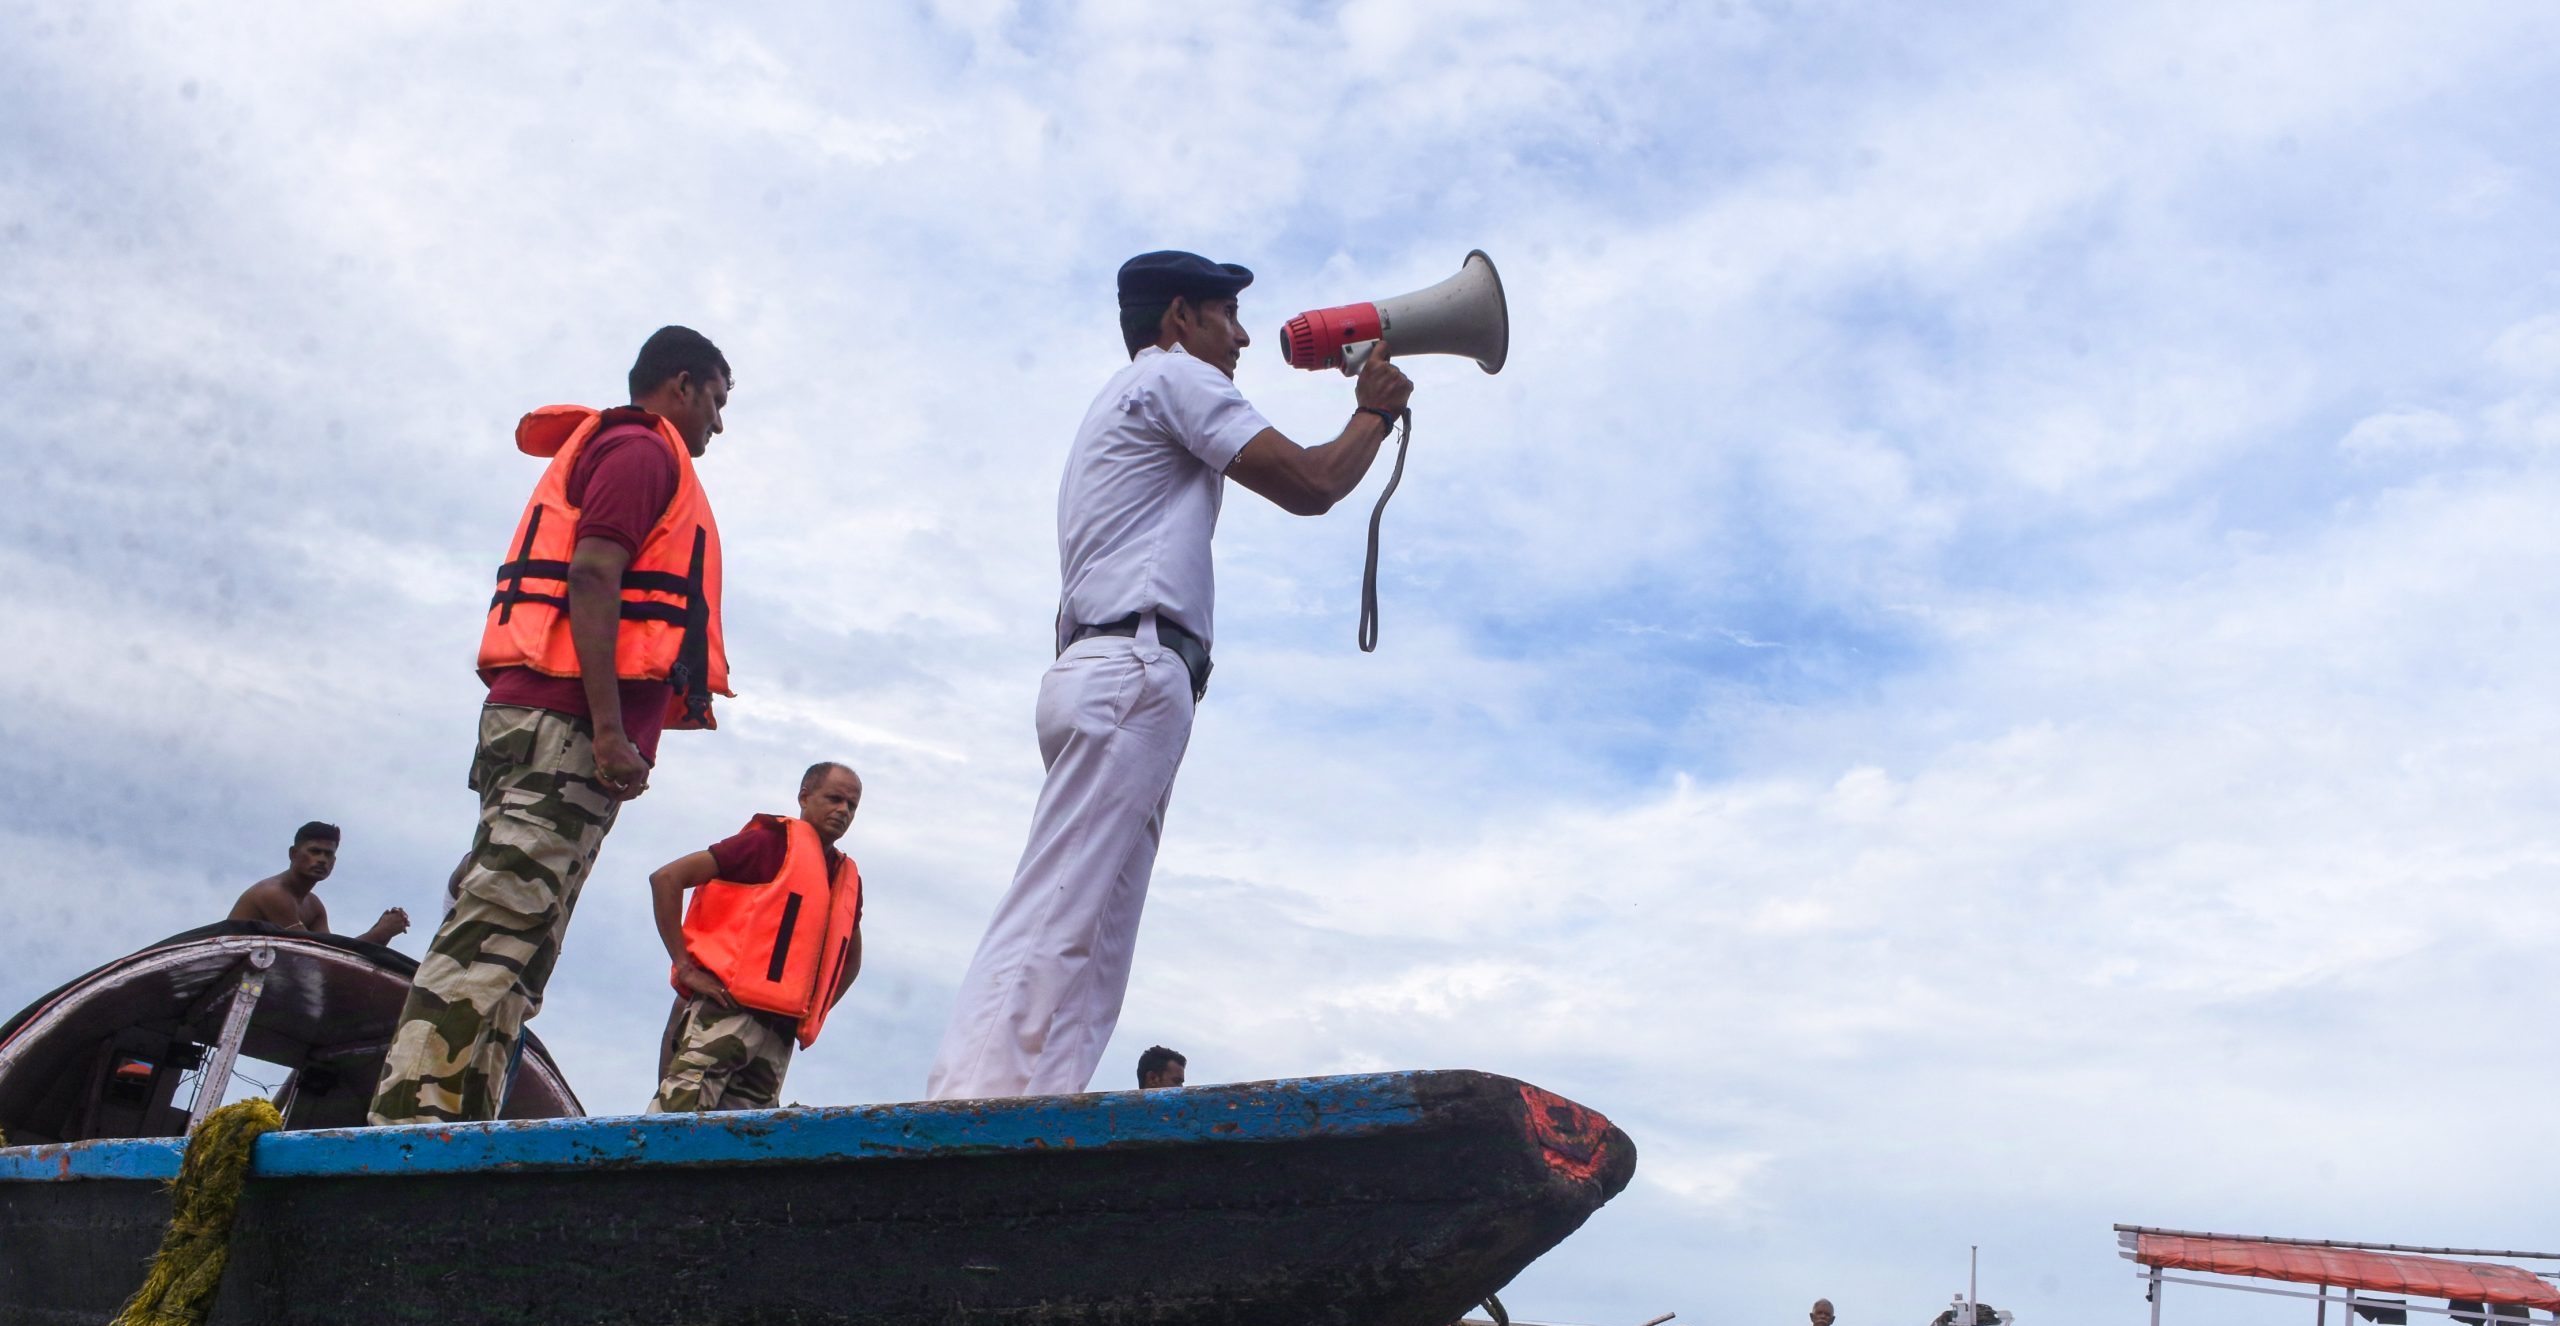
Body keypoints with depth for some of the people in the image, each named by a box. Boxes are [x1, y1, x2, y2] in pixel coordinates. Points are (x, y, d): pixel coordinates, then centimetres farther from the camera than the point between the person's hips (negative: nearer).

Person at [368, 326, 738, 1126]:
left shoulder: (603, 452, 30)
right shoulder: (642, 450, 0)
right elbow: (592, 582, -13)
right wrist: (610, 729, -21)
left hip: (542, 721, 10)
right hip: (566, 724, -10)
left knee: (505, 952, 3)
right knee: (497, 936, -16)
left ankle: (451, 1129, 1)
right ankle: (415, 1115, -20)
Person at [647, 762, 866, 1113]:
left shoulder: (849, 880, 21)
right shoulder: (771, 842, 3)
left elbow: (851, 960, 38)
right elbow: (666, 878, -3)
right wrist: (685, 967, -9)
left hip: (778, 1036, 7)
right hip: (725, 1011, -6)